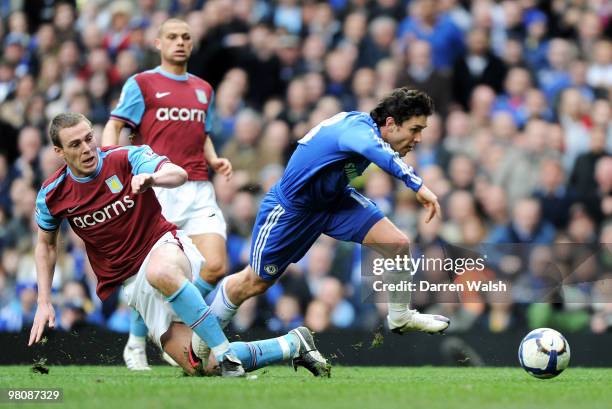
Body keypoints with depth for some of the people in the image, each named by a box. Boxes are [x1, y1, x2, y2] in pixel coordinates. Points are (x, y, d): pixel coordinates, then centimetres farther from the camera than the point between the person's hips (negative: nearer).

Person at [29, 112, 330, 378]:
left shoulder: (127, 158, -10)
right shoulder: (52, 195, -1)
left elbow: (179, 174, -23)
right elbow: (46, 244, 15)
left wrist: (150, 177, -44)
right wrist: (44, 303, 8)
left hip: (164, 246, -3)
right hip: (131, 283, 3)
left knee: (160, 273, -46)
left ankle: (222, 350, -35)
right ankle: (292, 345, 3)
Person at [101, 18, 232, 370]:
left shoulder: (204, 89, 20)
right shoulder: (142, 84, 4)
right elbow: (113, 127, -1)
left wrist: (214, 159, 10)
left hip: (198, 190, 5)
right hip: (157, 190, -4)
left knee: (216, 267, -10)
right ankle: (136, 344, 15)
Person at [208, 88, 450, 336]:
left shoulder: (366, 127, -9)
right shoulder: (358, 128, -36)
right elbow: (379, 152, -61)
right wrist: (418, 186, -73)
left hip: (335, 199, 8)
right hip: (290, 205, -8)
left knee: (398, 244, -9)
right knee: (255, 283, 8)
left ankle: (400, 317, 13)